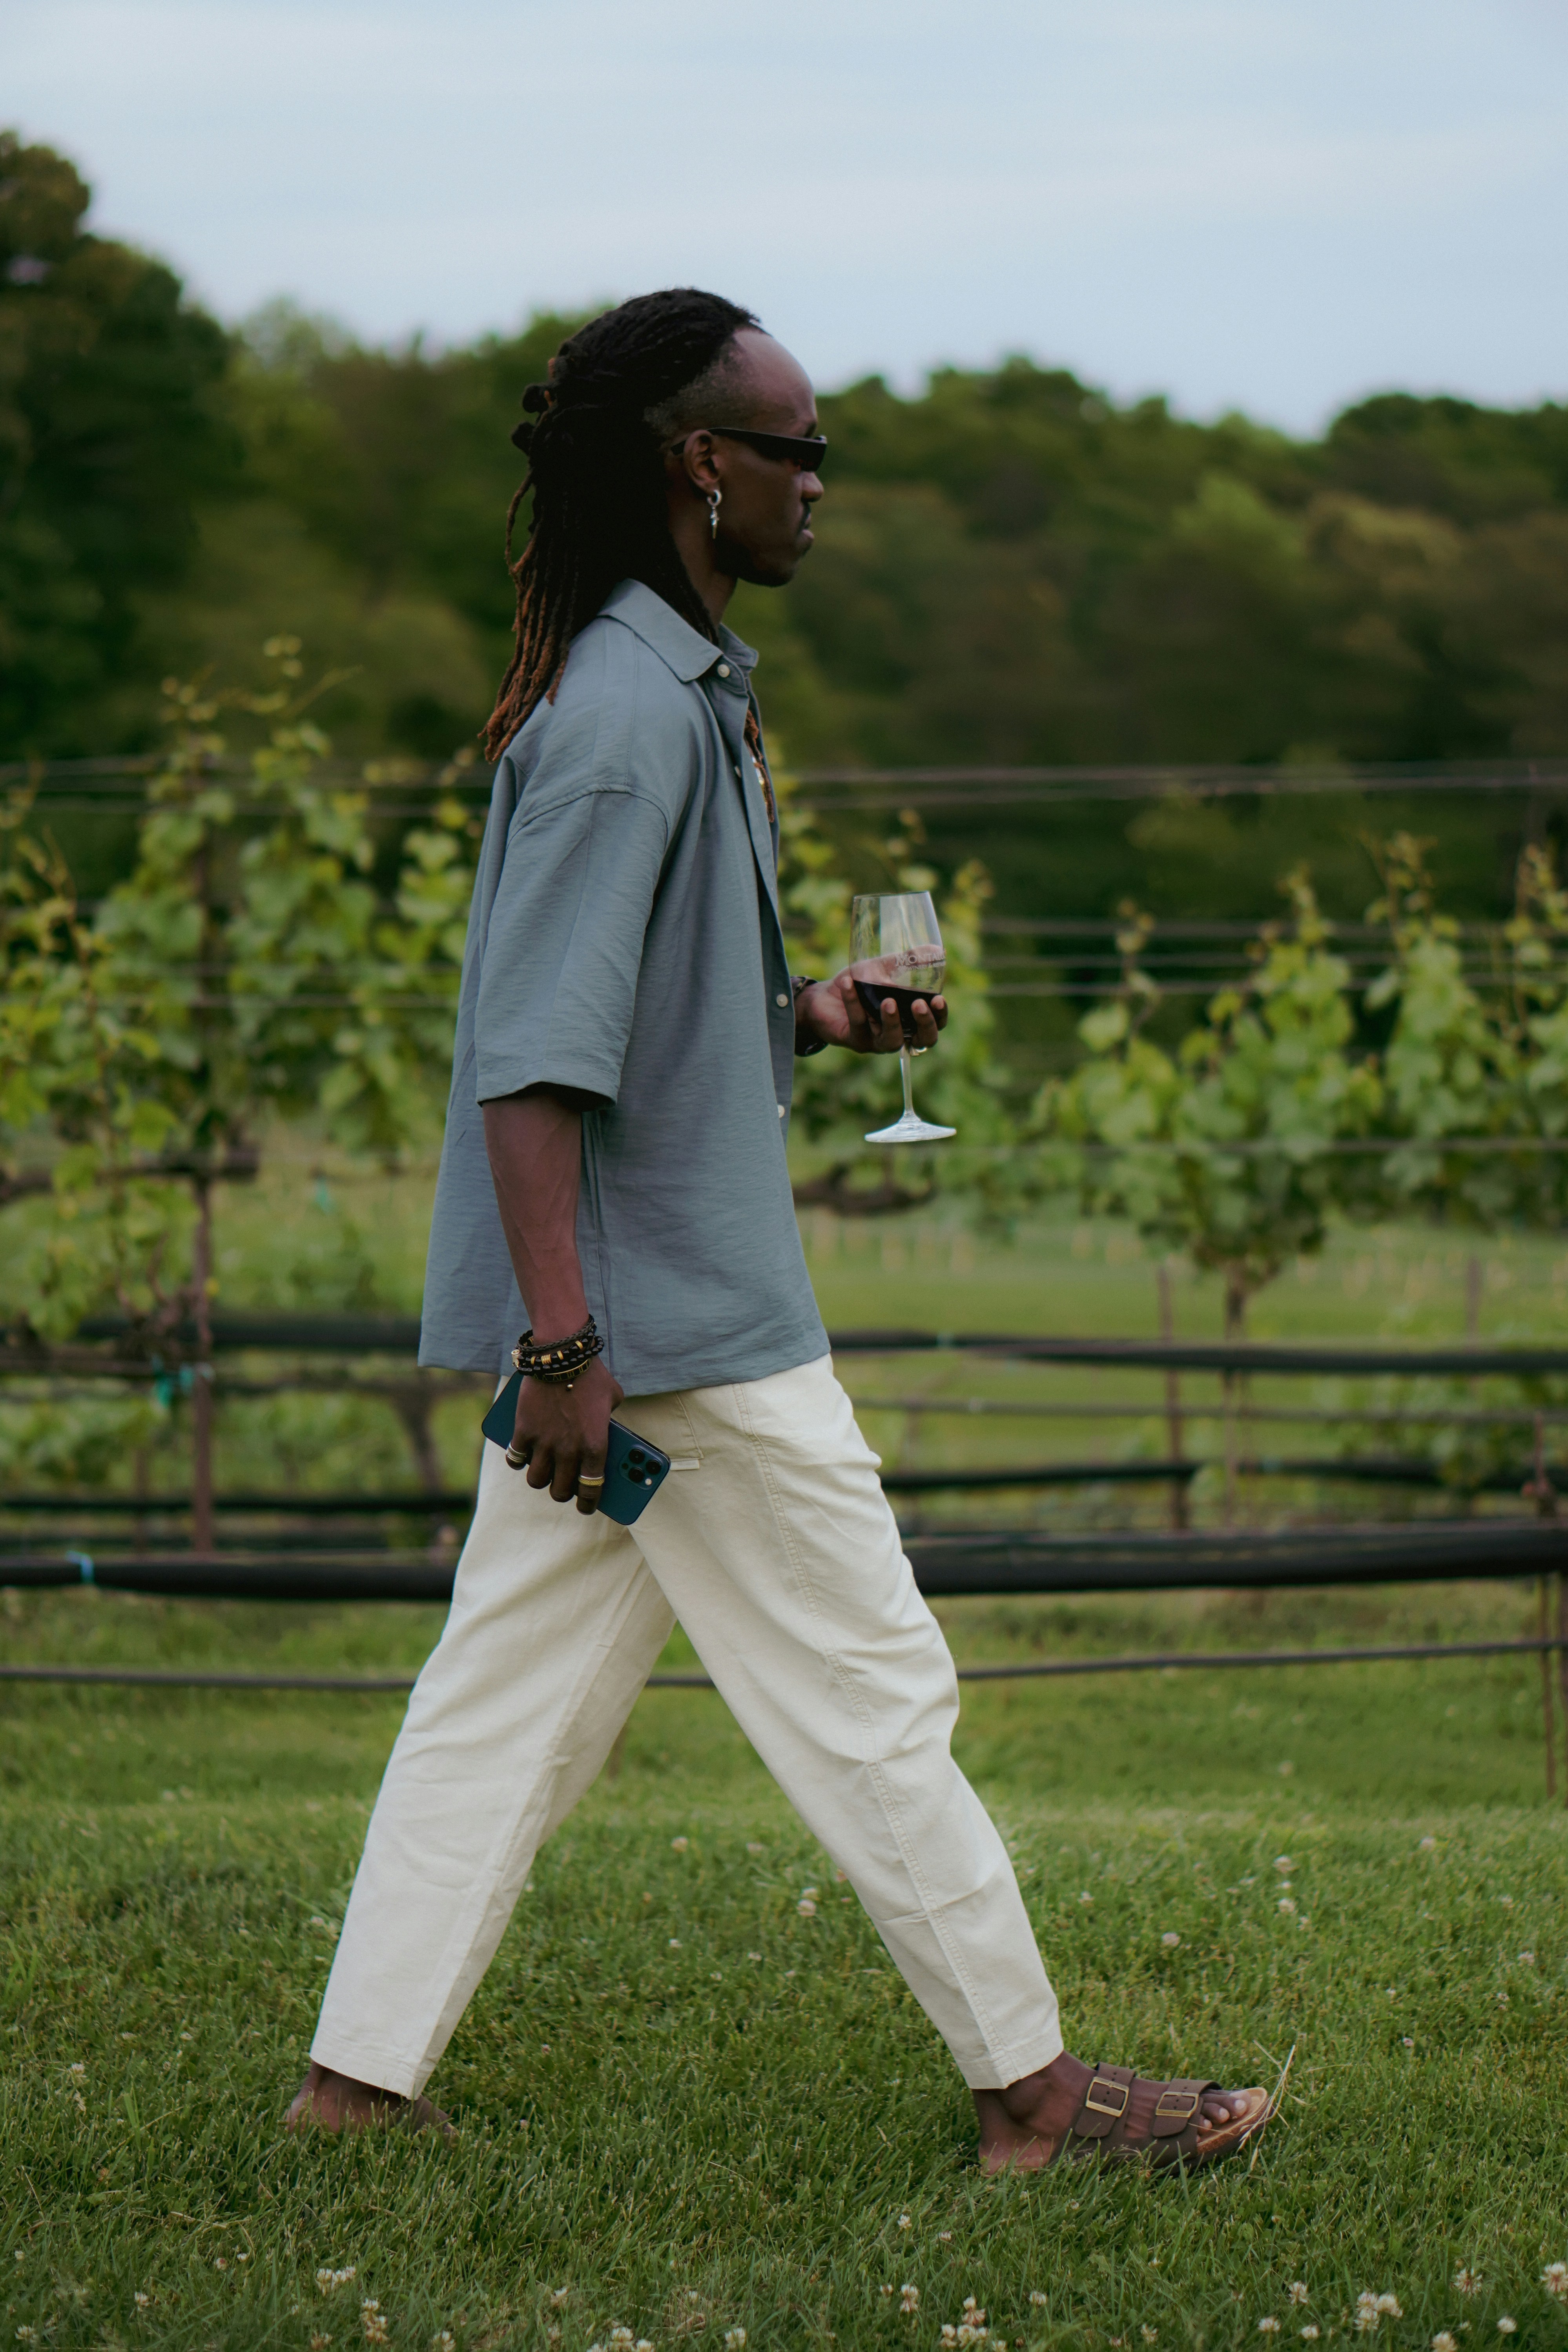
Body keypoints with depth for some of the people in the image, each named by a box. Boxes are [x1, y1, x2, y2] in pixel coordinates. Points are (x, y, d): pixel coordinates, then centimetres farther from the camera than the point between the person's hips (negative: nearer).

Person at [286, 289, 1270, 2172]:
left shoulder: (673, 689, 14)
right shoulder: (627, 714, -18)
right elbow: (529, 1060, -22)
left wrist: (804, 1022, 9)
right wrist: (562, 1342, -24)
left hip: (616, 1325, 10)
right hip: (679, 1325, -10)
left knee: (511, 1698, 11)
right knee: (871, 1699, 0)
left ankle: (360, 2079, 14)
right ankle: (1030, 2090, 10)